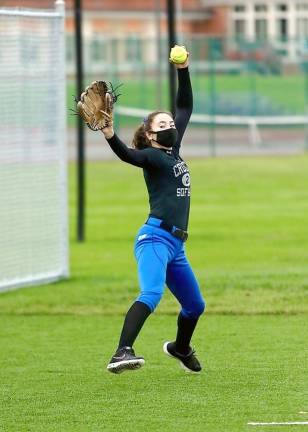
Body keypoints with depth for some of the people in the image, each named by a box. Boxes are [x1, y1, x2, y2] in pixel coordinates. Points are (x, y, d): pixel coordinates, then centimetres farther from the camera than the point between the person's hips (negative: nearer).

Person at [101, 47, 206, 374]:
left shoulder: (173, 151, 19)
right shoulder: (151, 156, -2)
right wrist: (110, 136, -44)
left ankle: (181, 348, 49)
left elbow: (185, 108, 26)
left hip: (175, 245, 9)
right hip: (155, 238, -9)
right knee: (151, 295, -30)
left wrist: (183, 71, 20)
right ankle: (121, 353, -45)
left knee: (195, 306, 21)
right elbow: (128, 155, -25)